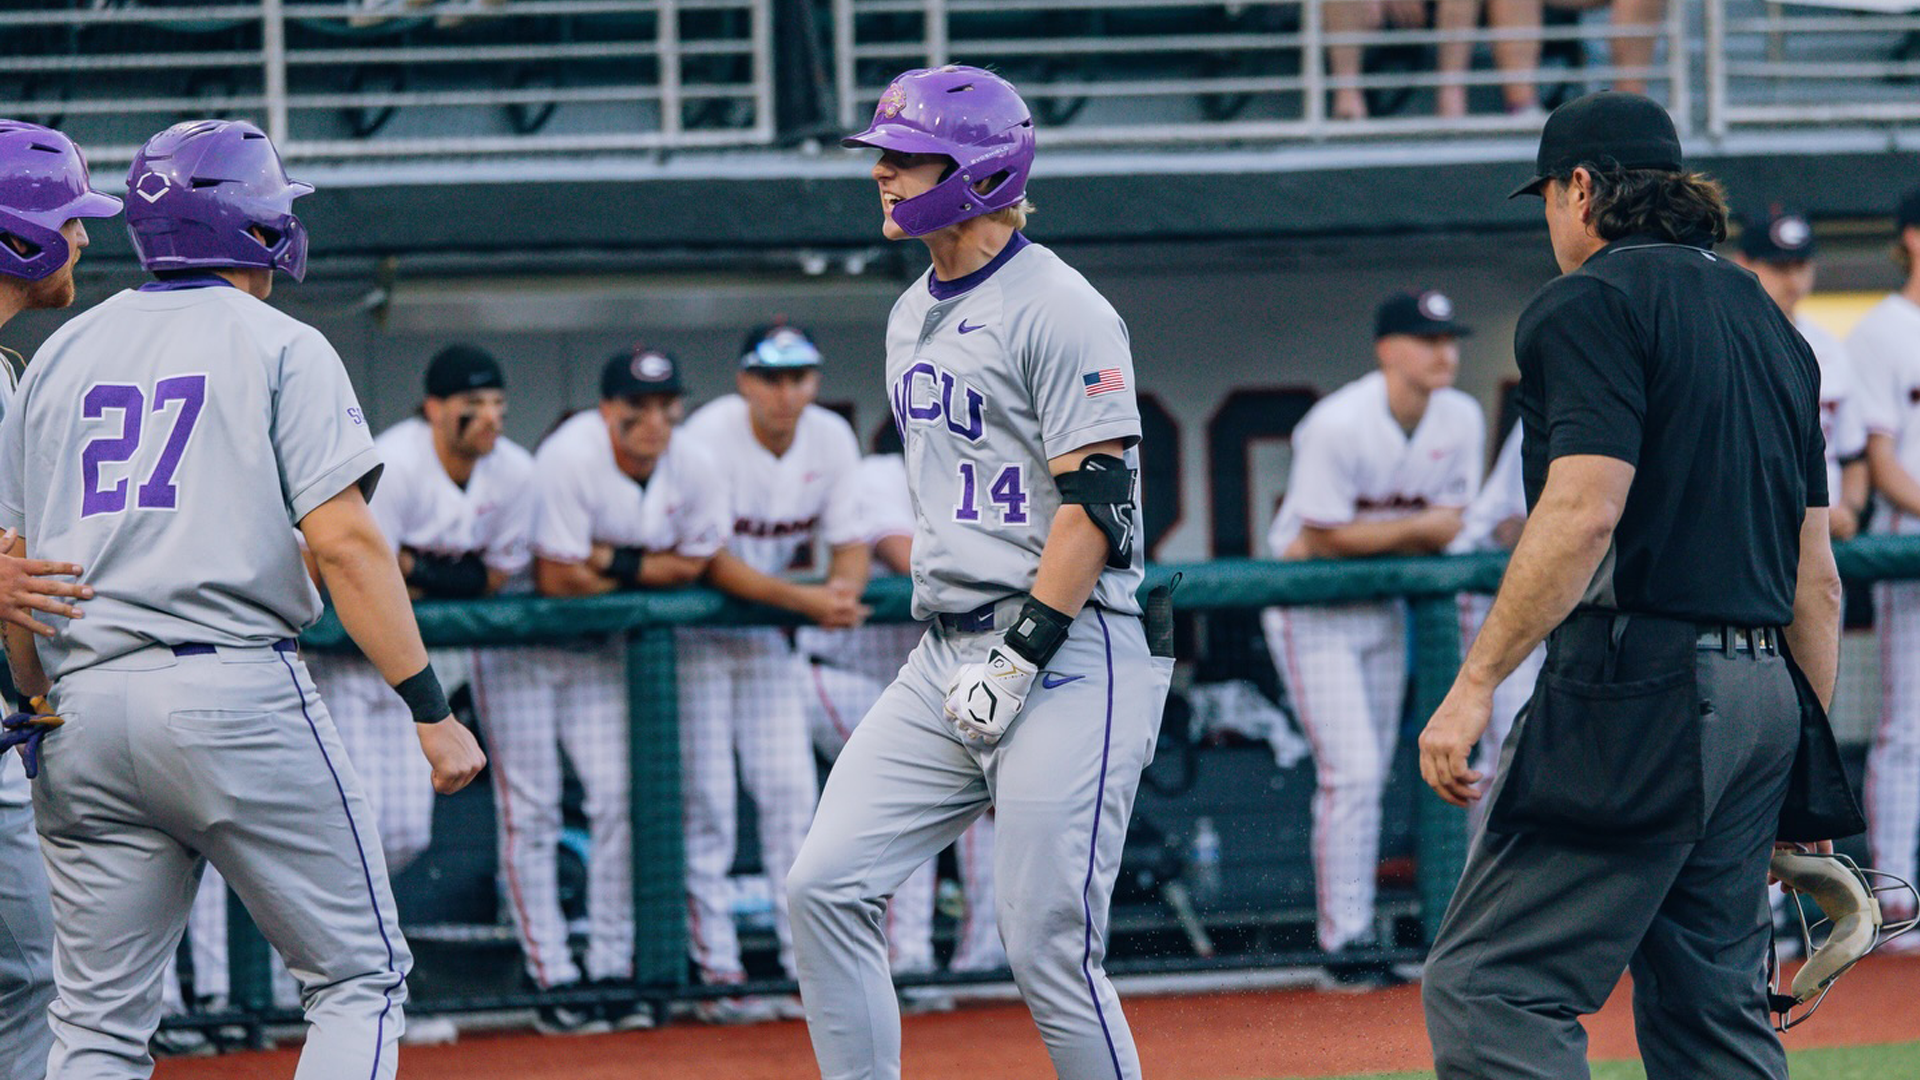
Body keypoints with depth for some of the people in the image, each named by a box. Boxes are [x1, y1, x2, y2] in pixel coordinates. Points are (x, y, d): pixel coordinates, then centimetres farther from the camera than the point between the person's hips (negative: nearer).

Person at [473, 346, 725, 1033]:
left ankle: (612, 971, 9)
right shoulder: (570, 459, -28)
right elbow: (557, 579, -28)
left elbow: (693, 565, -3)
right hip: (519, 636, -5)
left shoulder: (693, 468, -10)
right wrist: (648, 572, -16)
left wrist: (615, 561, -19)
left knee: (616, 799, 2)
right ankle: (553, 983, -4)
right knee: (531, 809, -5)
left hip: (598, 649, 5)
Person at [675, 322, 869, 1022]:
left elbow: (850, 539, -1)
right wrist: (804, 598, -37)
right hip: (694, 631, -5)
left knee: (791, 791, 1)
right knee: (706, 795, -8)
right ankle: (716, 972, -6)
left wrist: (843, 588, -25)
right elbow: (710, 562, -27)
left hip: (772, 628, 5)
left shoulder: (831, 439, -5)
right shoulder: (710, 438, -23)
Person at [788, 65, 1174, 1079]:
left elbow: (1096, 502, -16)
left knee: (1050, 949, -10)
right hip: (948, 655, 9)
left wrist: (1020, 658, -19)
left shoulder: (1058, 311, -10)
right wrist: (954, 651, 20)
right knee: (825, 887, -3)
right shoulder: (912, 317, 17)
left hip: (1070, 654, -9)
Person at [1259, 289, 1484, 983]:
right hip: (1311, 610, -7)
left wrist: (1365, 537, -17)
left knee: (1369, 779, 11)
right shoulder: (1338, 426, -23)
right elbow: (1325, 539, -20)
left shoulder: (1461, 419, -3)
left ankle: (1354, 934, 19)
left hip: (1382, 608, 7)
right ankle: (1344, 941, -10)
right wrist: (1416, 529, -19)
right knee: (1352, 774, -14)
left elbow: (1447, 530, 0)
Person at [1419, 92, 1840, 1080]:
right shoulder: (1769, 321, 22)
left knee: (1486, 987, -13)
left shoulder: (1593, 302, -4)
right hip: (1763, 694, 9)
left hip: (1642, 687, -9)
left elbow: (1585, 512, -17)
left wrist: (1476, 684, -19)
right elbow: (1817, 575, 20)